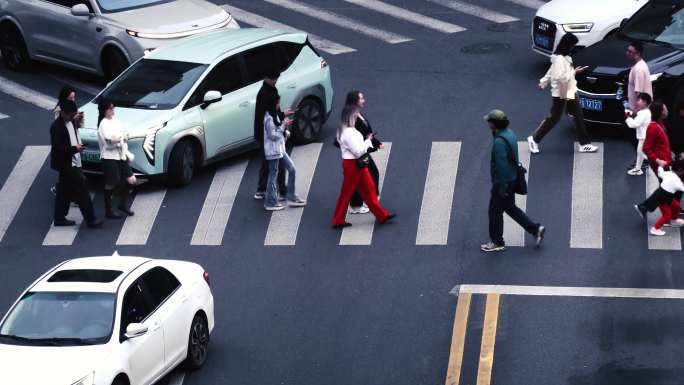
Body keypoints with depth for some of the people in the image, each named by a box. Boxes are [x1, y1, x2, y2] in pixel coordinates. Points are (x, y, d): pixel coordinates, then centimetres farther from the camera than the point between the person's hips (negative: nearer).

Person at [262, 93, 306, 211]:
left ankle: (291, 198, 16)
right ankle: (270, 202, 7)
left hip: (280, 149, 10)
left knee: (292, 170, 10)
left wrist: (285, 131, 1)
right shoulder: (269, 118, -19)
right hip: (273, 151, -10)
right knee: (273, 175, -2)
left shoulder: (274, 115, 12)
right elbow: (273, 135, -21)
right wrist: (284, 126, -15)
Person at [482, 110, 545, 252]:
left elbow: (502, 165, -27)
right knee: (510, 207, 22)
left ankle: (497, 242, 19)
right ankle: (535, 229, 22)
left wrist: (502, 188, -21)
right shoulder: (509, 133, 4)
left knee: (495, 211, 7)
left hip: (503, 182, -10)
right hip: (512, 179, 10)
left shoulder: (499, 141, -28)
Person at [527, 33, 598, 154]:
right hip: (561, 94, -9)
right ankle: (534, 139, 15)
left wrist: (543, 82, 23)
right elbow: (561, 77, -29)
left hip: (570, 92, 9)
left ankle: (584, 144, 12)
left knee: (579, 117, 8)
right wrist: (574, 72, -21)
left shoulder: (565, 57, 8)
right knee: (554, 118, 1)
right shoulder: (559, 59, -22)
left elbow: (552, 71, 17)